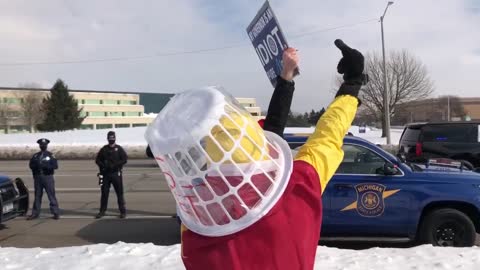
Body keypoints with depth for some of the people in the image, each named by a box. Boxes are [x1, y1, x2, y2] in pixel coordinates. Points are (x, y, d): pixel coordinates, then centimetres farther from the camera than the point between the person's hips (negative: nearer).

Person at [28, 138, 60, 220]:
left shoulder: (50, 155, 4)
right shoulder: (35, 156, 14)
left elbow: (55, 165, -7)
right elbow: (31, 165, 6)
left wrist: (45, 166, -19)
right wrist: (36, 165, -14)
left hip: (48, 177, -3)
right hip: (38, 177, 3)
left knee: (51, 195, -5)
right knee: (37, 196, 10)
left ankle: (56, 213, -1)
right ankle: (35, 213, 18)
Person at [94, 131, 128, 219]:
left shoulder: (119, 149, 2)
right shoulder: (104, 149, 10)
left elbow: (124, 159, -6)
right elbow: (97, 160, 10)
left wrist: (114, 165, -16)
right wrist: (103, 165, -8)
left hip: (116, 173, -2)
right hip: (105, 174, 3)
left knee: (119, 192, -1)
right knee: (104, 192, 6)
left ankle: (123, 211, 5)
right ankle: (102, 211, 16)